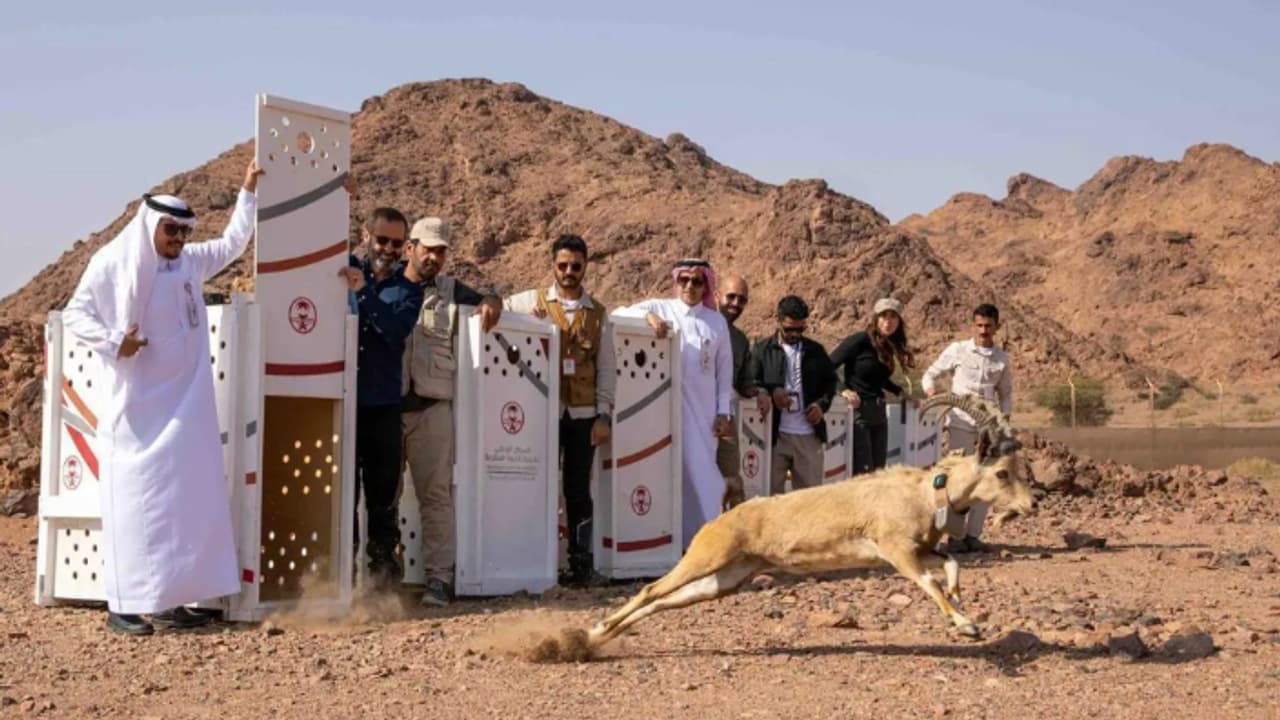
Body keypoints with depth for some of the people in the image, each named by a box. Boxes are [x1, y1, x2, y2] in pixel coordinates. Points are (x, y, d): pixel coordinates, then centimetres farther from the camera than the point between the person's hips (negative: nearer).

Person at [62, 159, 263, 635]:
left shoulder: (191, 261, 8)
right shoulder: (112, 263, -7)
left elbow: (232, 244, 23)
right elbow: (74, 314, -3)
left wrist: (249, 193, 17)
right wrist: (112, 342, -18)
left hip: (185, 407, 6)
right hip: (137, 408, -6)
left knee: (186, 499, 4)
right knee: (134, 502, -6)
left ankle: (167, 601, 9)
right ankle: (123, 606, -2)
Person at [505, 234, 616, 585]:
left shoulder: (598, 313, 9)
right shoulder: (532, 302, 6)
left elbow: (607, 368, 7)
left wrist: (604, 415, 0)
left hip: (583, 413, 1)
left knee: (578, 488, 5)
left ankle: (581, 561, 10)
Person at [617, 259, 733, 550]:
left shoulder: (717, 321, 10)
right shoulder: (658, 307, 4)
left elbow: (724, 370, 11)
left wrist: (723, 412, 5)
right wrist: (647, 316, -25)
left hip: (701, 410, 2)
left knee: (699, 470, 0)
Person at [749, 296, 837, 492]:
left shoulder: (816, 350, 13)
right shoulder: (762, 350, 4)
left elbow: (830, 381, 20)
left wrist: (822, 404, 3)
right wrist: (770, 392, -17)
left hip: (809, 435, 3)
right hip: (775, 435, -3)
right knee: (770, 492, 1)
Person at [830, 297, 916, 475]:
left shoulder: (889, 346, 11)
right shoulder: (859, 341, -11)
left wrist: (900, 392, 17)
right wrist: (843, 390, -24)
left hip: (878, 412, 8)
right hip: (857, 411, -8)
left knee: (879, 471, 9)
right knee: (863, 472, -12)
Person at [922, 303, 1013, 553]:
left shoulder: (1002, 359, 9)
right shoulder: (957, 350, 1)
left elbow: (1005, 393, 19)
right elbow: (930, 374, 6)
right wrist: (931, 388, -16)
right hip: (961, 423, -3)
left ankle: (973, 535, 13)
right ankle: (955, 536, 3)